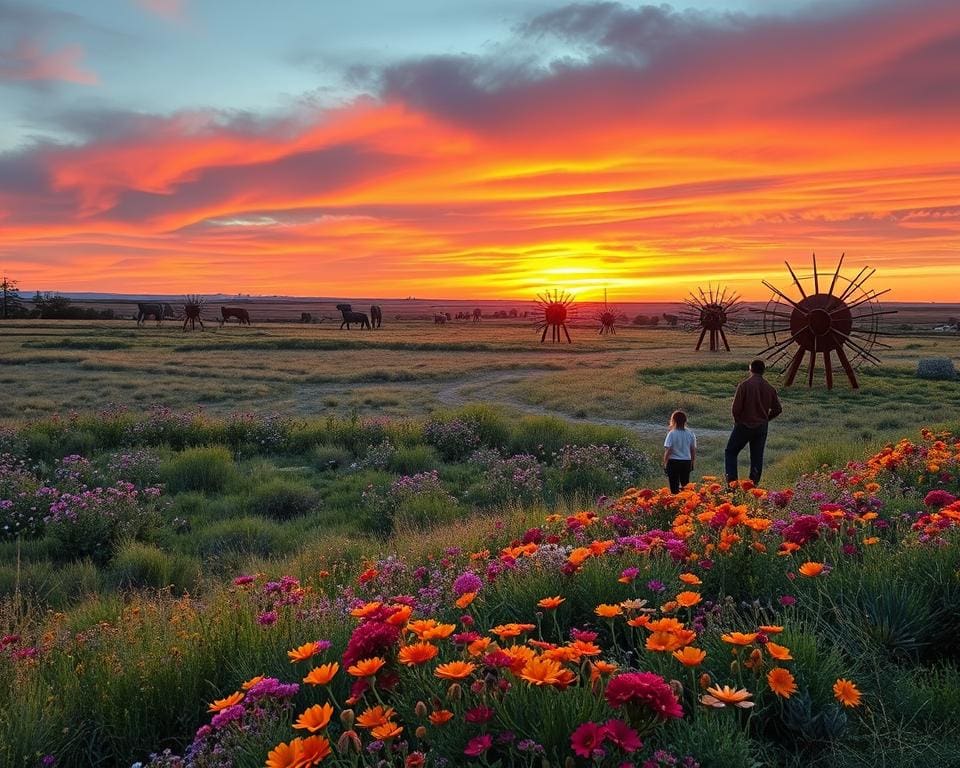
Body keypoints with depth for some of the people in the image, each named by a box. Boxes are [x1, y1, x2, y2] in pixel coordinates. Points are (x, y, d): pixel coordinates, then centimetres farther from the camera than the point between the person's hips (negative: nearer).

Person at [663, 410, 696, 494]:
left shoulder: (672, 433, -12)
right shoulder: (690, 434, 0)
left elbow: (668, 450, -14)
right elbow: (693, 450, 6)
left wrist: (665, 463, -3)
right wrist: (692, 463, 18)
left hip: (673, 462, -4)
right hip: (687, 462, 4)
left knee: (674, 487, 5)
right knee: (685, 485, 17)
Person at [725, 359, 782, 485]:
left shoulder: (745, 385, -12)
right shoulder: (769, 388, 4)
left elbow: (736, 407, -14)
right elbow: (778, 409, 7)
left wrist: (737, 420, 3)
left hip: (744, 425, -4)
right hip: (762, 427, 4)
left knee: (730, 452, 7)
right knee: (757, 456, 11)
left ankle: (731, 480, -5)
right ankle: (754, 484, 10)